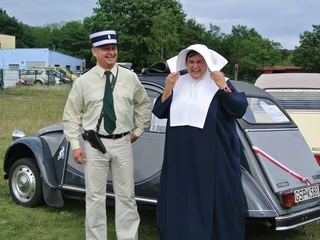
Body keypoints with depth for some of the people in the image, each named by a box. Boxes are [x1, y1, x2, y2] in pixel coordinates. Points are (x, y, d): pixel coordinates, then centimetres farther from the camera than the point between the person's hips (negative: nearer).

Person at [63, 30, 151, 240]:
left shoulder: (130, 77, 2)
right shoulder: (83, 81, -2)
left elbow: (144, 104, 16)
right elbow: (71, 114, 1)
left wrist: (138, 130, 11)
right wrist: (75, 145, -4)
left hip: (122, 143, 2)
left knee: (126, 196, 9)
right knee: (95, 197, 7)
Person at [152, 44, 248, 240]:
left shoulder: (220, 83, -1)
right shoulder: (177, 83, 9)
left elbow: (240, 110, -9)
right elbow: (160, 113, 7)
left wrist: (224, 88, -21)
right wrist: (167, 90, -8)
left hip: (213, 156, -4)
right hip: (181, 156, 4)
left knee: (215, 197, 2)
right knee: (181, 197, 10)